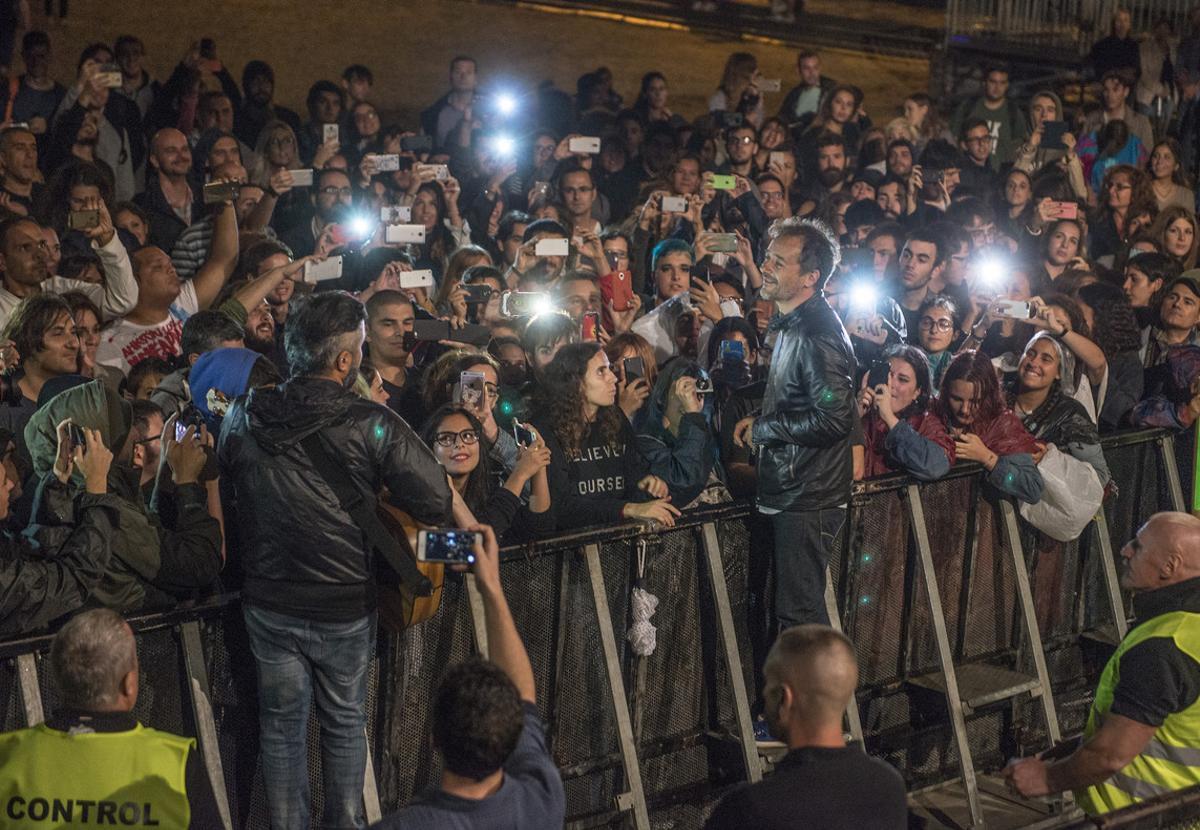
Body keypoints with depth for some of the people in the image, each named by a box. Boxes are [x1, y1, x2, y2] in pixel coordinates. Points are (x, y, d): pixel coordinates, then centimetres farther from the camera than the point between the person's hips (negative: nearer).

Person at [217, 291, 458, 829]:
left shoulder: (244, 417, -8)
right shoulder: (372, 425, -20)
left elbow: (220, 480, 11)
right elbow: (438, 504, -20)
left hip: (267, 602, 2)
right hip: (345, 604, -2)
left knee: (281, 723, 18)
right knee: (345, 722, 18)